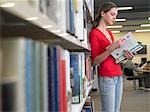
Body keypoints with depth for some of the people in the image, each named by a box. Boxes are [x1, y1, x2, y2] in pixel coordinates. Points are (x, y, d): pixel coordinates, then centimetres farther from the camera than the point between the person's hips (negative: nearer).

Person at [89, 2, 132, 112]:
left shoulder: (109, 33, 16)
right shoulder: (94, 33, -6)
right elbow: (95, 61, -11)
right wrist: (111, 48, -22)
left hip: (119, 76, 8)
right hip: (107, 77, -8)